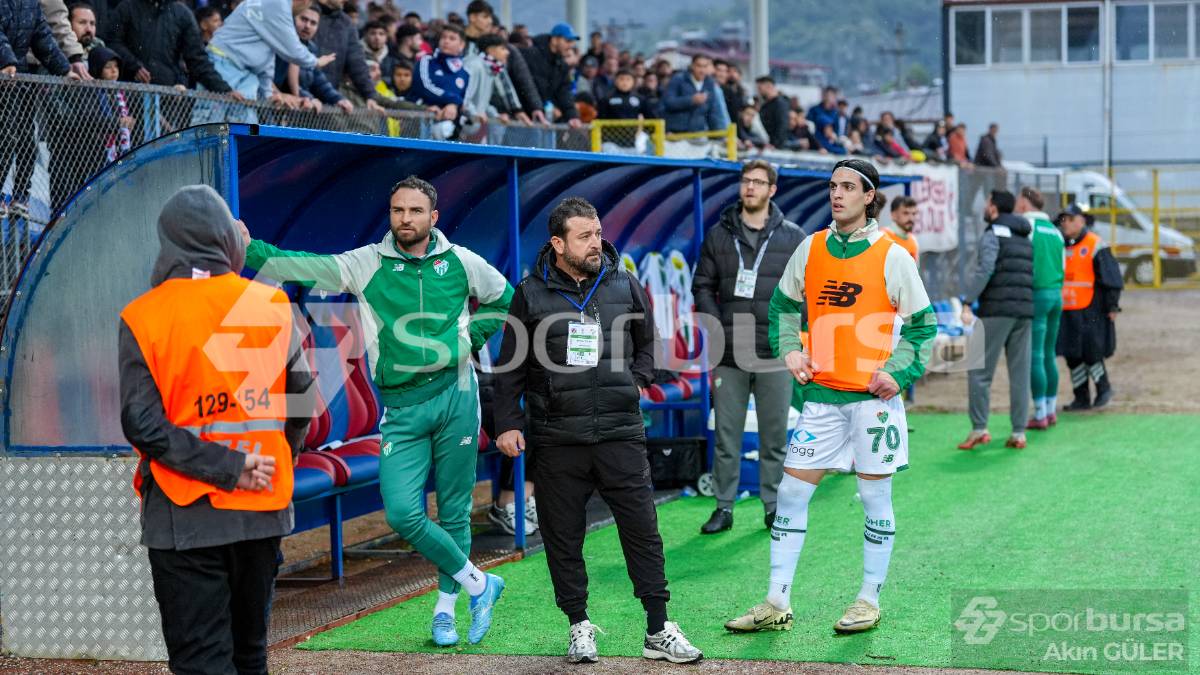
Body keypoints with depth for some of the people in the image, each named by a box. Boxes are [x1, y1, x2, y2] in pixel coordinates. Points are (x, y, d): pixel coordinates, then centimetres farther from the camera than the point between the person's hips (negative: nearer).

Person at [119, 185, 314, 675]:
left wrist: (231, 467, -13)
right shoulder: (274, 307, 1)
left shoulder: (142, 317, -7)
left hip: (184, 518, -3)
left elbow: (143, 423, -15)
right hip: (263, 511, 4)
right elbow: (301, 404, 6)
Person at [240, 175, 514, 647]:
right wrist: (249, 248, -23)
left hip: (455, 395, 0)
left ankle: (445, 609, 20)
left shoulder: (459, 262, 4)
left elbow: (504, 299, 20)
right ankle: (477, 584, 10)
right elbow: (303, 268, -10)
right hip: (400, 409, 0)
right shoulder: (367, 264, 1)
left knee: (454, 511, 5)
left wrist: (470, 338, 7)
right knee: (402, 514, -10)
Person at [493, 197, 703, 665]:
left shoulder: (624, 285, 7)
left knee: (642, 531, 0)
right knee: (563, 538, 5)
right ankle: (580, 626, 18)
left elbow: (646, 345, 20)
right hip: (556, 441, -1)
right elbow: (511, 367, 8)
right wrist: (508, 424, 3)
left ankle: (658, 631, 6)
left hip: (620, 435, 1)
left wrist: (638, 382, 4)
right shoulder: (531, 294, 3)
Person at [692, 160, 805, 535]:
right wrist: (716, 325, -3)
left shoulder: (793, 237, 4)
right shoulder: (719, 235, 7)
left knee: (775, 436, 6)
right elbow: (702, 286, 9)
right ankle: (724, 507, 11)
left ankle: (775, 506, 15)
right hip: (729, 354, 1)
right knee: (726, 435, 5)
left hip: (775, 355, -1)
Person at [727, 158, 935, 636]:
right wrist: (789, 349, 5)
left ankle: (870, 601, 17)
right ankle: (777, 605, 9)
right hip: (820, 392, 4)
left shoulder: (892, 256, -4)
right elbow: (784, 303, 20)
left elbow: (922, 324, 1)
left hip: (872, 394, -4)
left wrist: (899, 373, -9)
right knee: (791, 491, 2)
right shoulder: (810, 248, 7)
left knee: (875, 497, 4)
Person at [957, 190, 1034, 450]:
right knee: (1020, 373, 6)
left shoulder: (993, 234, -4)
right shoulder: (1026, 239, 19)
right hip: (1024, 312, 7)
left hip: (996, 311, -7)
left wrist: (967, 303, -18)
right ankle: (1018, 432, 4)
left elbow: (984, 270, -17)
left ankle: (979, 429, -7)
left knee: (979, 371, -1)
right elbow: (1032, 276, 15)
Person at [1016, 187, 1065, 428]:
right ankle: (1051, 410, 17)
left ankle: (1040, 415, -6)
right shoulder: (1054, 230, 16)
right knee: (1048, 356, 14)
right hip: (1057, 295, 7)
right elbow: (1062, 265, 17)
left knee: (1035, 357, -5)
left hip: (1035, 295, -7)